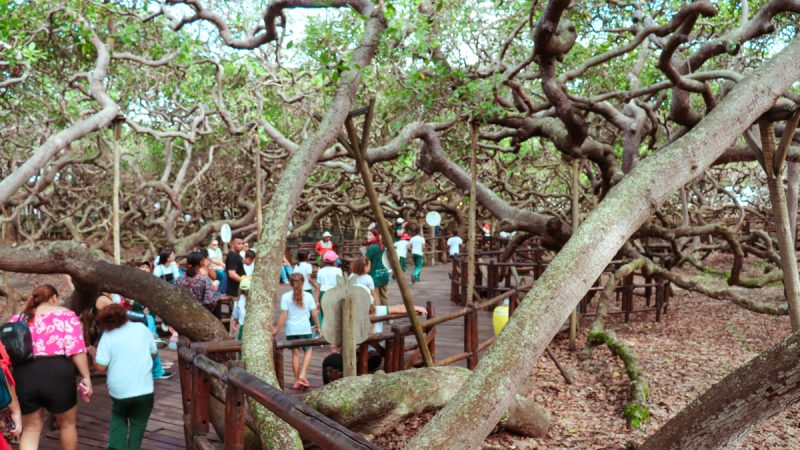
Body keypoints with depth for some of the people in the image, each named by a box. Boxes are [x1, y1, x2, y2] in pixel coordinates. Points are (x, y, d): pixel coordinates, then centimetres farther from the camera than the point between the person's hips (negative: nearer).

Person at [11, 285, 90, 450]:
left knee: (30, 429, 18)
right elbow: (75, 348, -7)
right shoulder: (65, 314, 4)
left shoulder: (18, 318, 16)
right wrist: (86, 377, -4)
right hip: (57, 374, -3)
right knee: (67, 424, 19)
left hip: (24, 376, 4)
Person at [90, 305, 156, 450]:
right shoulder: (141, 328, -2)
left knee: (118, 419, 25)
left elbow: (100, 367, -9)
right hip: (143, 389, 0)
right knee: (137, 423, 17)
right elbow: (154, 354, 8)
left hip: (119, 390, 0)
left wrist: (94, 354, 9)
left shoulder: (107, 336, -8)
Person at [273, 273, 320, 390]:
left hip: (291, 329, 0)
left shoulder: (285, 297, -3)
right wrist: (318, 326, 13)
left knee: (295, 353, 10)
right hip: (305, 328, 0)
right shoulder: (308, 296, 0)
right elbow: (314, 314, 2)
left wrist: (277, 329, -1)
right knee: (308, 351, 14)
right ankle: (302, 375, -3)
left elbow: (283, 315, -6)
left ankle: (297, 380, 15)